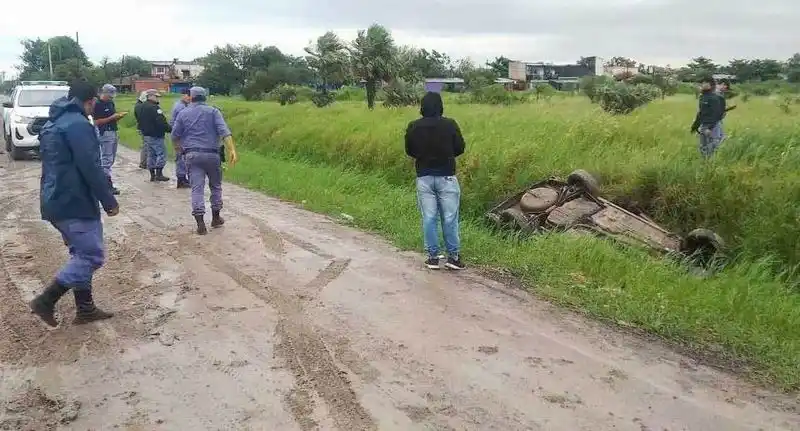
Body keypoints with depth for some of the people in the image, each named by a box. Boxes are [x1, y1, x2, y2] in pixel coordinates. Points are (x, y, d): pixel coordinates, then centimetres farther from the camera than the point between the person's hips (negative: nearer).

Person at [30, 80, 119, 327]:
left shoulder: (53, 124, 17)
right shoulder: (78, 124, -15)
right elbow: (91, 169, -20)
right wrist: (109, 201, -13)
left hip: (56, 201, 10)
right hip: (74, 203, -10)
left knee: (81, 254, 16)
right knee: (92, 255, -4)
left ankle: (85, 309, 20)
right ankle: (46, 301, -2)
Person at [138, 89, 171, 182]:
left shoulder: (142, 106, 13)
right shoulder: (154, 107, -19)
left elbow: (140, 121, 20)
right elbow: (161, 122, -23)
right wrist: (170, 129, -15)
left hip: (146, 135, 10)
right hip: (156, 136, -10)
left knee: (151, 155, 14)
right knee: (161, 154, -3)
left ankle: (152, 175, 18)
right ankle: (159, 174, -4)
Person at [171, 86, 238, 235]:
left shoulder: (183, 113, 7)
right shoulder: (213, 111, 2)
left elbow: (175, 136, 10)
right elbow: (224, 131, -12)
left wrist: (180, 149, 29)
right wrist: (232, 150, -18)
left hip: (192, 155, 1)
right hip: (211, 154, -1)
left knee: (197, 188, -2)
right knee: (215, 186, 16)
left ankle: (200, 223, -10)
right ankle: (216, 218, 23)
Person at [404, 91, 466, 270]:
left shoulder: (413, 127, -4)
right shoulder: (450, 124, -9)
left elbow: (409, 151, 6)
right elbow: (460, 148, 0)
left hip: (424, 177, 2)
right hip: (446, 177, -1)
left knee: (429, 218, 7)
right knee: (449, 218, 6)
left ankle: (433, 256, 12)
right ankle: (453, 256, 11)